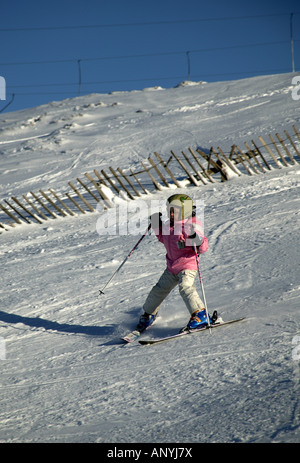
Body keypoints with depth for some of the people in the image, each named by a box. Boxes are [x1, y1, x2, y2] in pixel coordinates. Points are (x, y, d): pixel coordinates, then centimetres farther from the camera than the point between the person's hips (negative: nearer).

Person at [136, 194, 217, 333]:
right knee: (159, 289, 15)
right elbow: (163, 238, 27)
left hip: (187, 266, -7)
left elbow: (203, 247, -21)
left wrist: (196, 240, -41)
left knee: (185, 287, -30)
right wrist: (157, 225, 14)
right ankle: (148, 314, 36)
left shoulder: (191, 226, -17)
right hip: (172, 267, 8)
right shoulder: (169, 225, 5)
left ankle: (201, 316, -29)